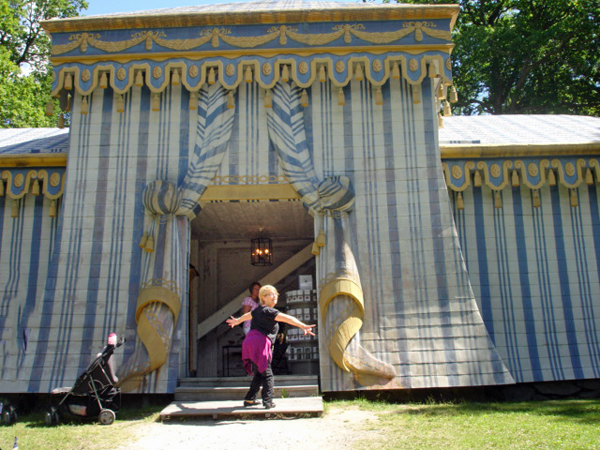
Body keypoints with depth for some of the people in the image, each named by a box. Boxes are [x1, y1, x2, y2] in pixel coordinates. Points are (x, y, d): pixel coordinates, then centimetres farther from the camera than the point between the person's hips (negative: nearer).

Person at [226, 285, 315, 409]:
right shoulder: (268, 311, -7)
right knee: (267, 374, 0)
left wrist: (237, 321, 62)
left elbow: (248, 315, 43)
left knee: (259, 374, 19)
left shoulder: (258, 310, 21)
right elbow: (286, 318, -18)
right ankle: (268, 402, -1)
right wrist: (303, 326, -27)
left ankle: (249, 399, 23)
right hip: (260, 343, -9)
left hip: (249, 342, 9)